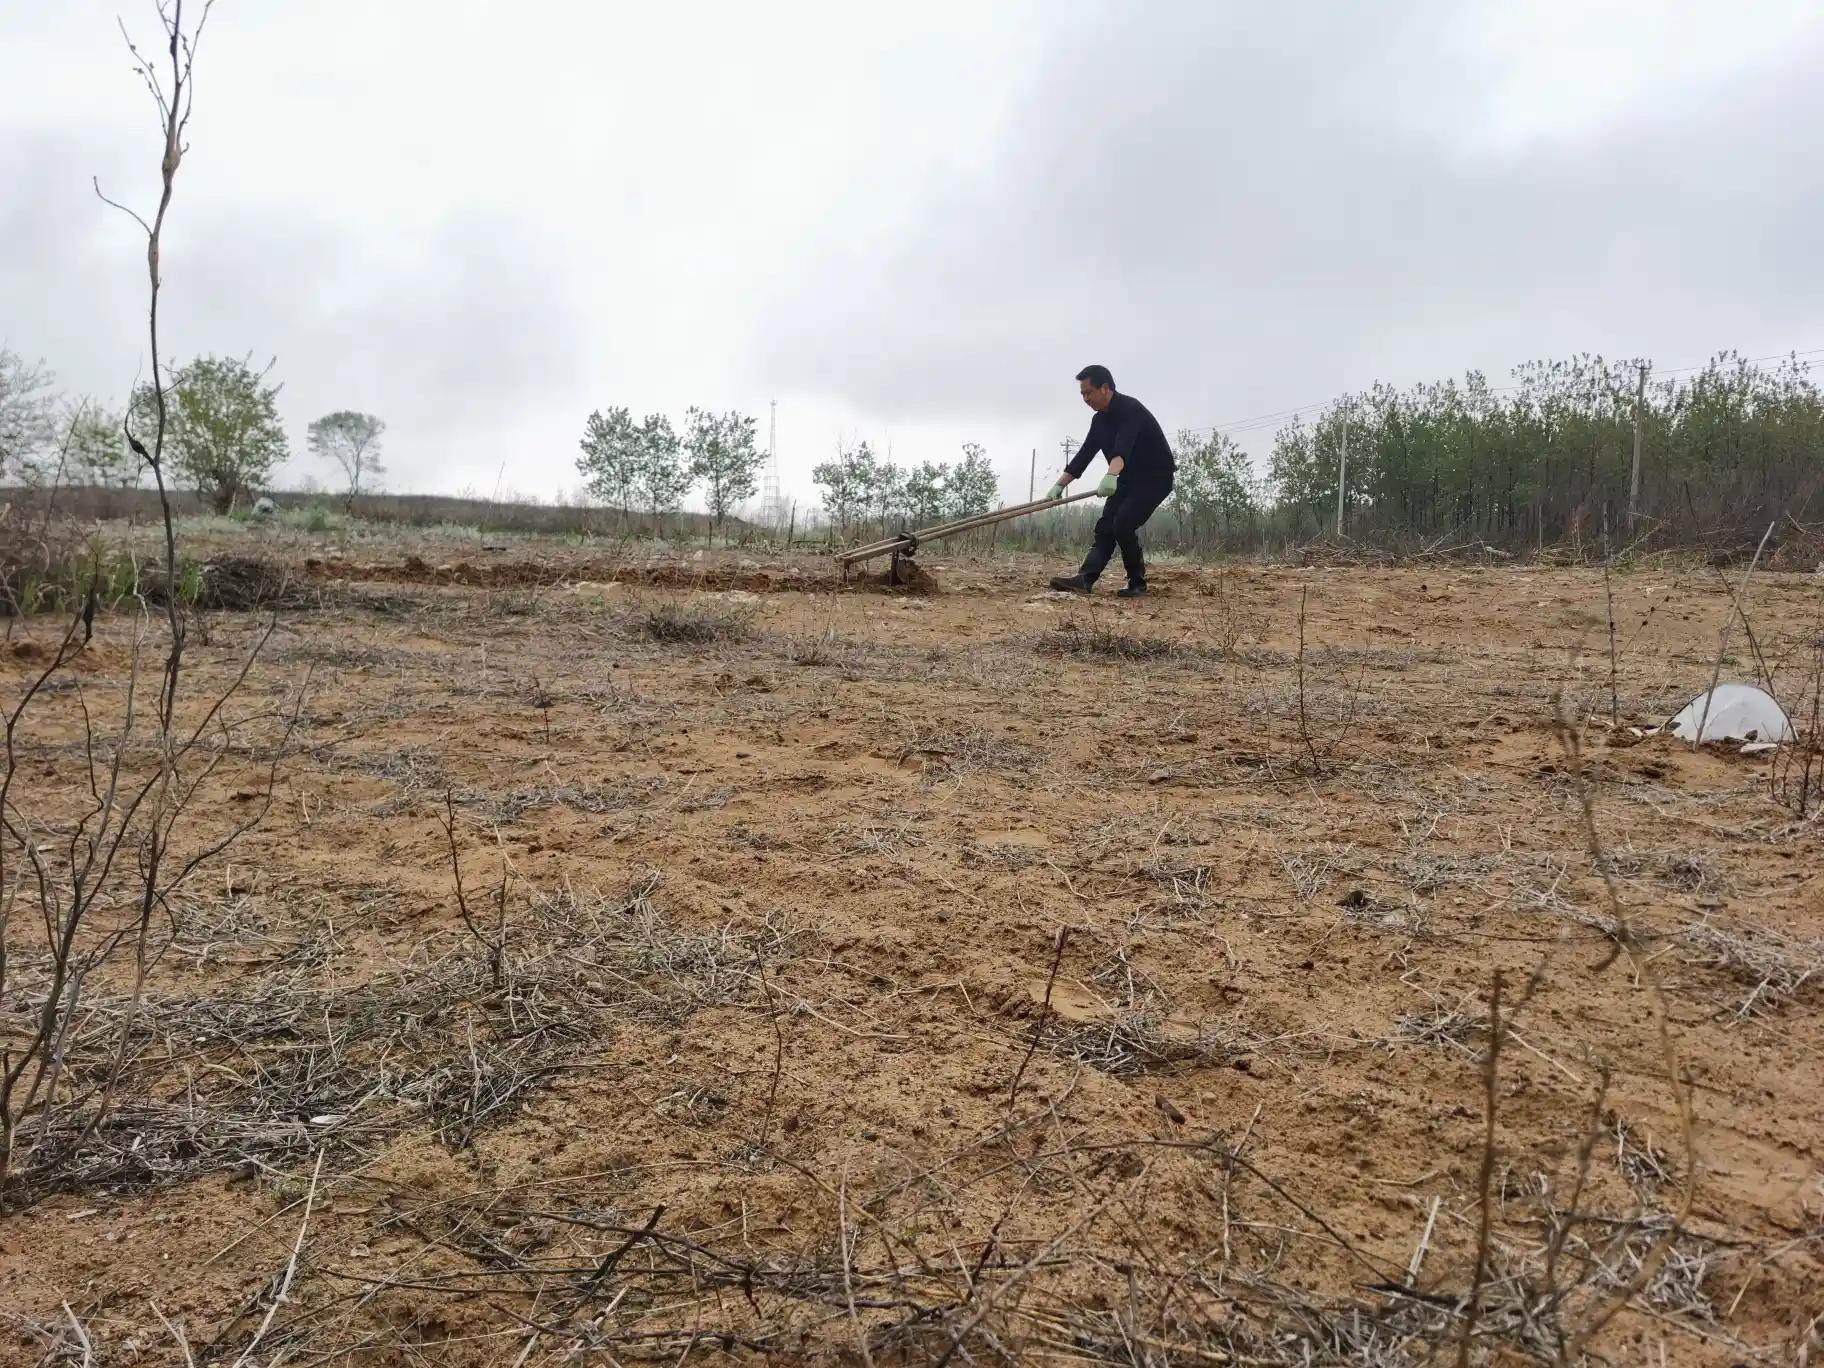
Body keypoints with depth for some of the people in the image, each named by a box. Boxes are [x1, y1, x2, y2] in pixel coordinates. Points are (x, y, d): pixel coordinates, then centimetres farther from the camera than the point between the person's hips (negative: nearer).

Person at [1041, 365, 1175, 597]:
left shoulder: (1130, 408, -23)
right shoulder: (1099, 420, 6)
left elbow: (1123, 446, -40)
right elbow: (1084, 455, 9)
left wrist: (1111, 475, -57)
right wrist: (1059, 485, 2)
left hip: (1155, 477, -9)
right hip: (1129, 478, 9)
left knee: (1123, 524, -22)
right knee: (1105, 526, -7)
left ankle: (1137, 583, -9)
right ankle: (1085, 578, -20)